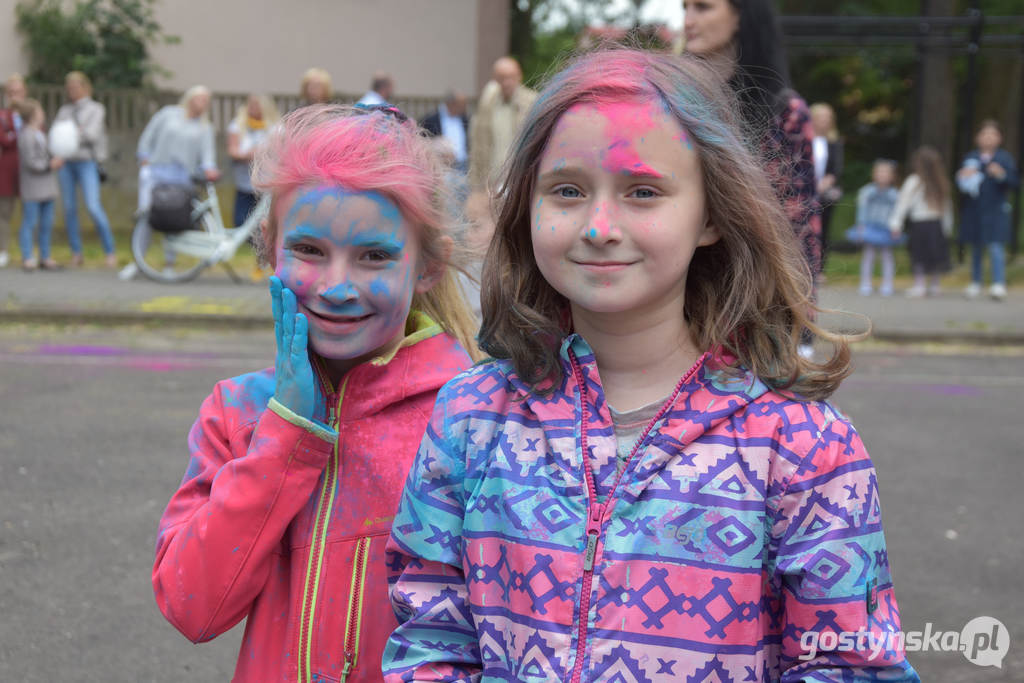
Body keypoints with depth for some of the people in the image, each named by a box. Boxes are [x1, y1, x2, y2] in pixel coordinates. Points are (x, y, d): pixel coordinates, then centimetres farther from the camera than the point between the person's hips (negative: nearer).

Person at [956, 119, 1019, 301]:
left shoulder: (1005, 158, 2)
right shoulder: (971, 158, 8)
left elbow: (1015, 181, -3)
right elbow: (960, 180, 9)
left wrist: (1002, 175, -22)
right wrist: (963, 176, -13)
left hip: (995, 210, -3)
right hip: (973, 210, 3)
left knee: (996, 246, -12)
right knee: (976, 248, 11)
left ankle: (999, 284, -14)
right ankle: (975, 284, 21)